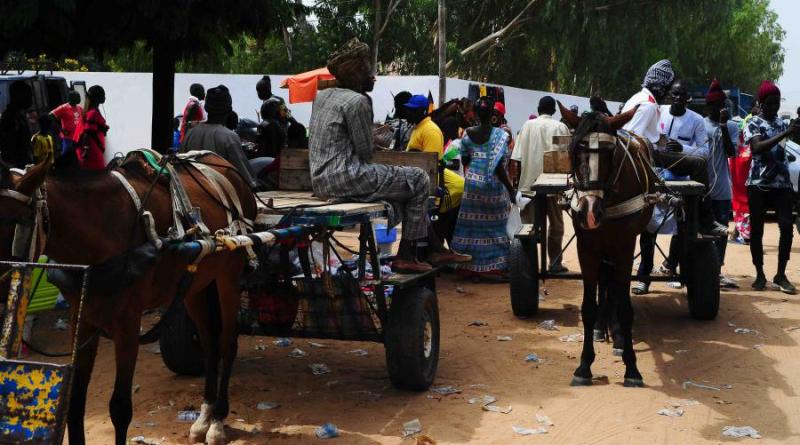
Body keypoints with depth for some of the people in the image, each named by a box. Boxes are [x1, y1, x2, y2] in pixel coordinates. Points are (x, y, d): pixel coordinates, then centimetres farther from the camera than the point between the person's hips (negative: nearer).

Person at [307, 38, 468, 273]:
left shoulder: (322, 96, 13)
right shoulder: (357, 101, -14)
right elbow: (366, 152, -12)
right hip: (345, 179, -10)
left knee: (404, 181, 23)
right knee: (419, 180, -1)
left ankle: (431, 248, 24)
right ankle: (406, 255, 4)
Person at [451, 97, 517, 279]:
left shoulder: (468, 134, -1)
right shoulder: (500, 135, -12)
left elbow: (465, 160, 6)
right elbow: (499, 166, -17)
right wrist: (511, 190, -10)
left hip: (472, 183, 3)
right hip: (493, 185, -3)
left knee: (472, 224, 9)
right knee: (494, 225, 6)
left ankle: (469, 266, 14)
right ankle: (495, 266, 7)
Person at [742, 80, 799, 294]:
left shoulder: (782, 122, 13)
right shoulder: (753, 124, -4)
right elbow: (758, 147, -22)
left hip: (783, 183, 4)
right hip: (759, 184, -4)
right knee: (756, 230, 2)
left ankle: (780, 275, 3)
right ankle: (760, 275, 13)